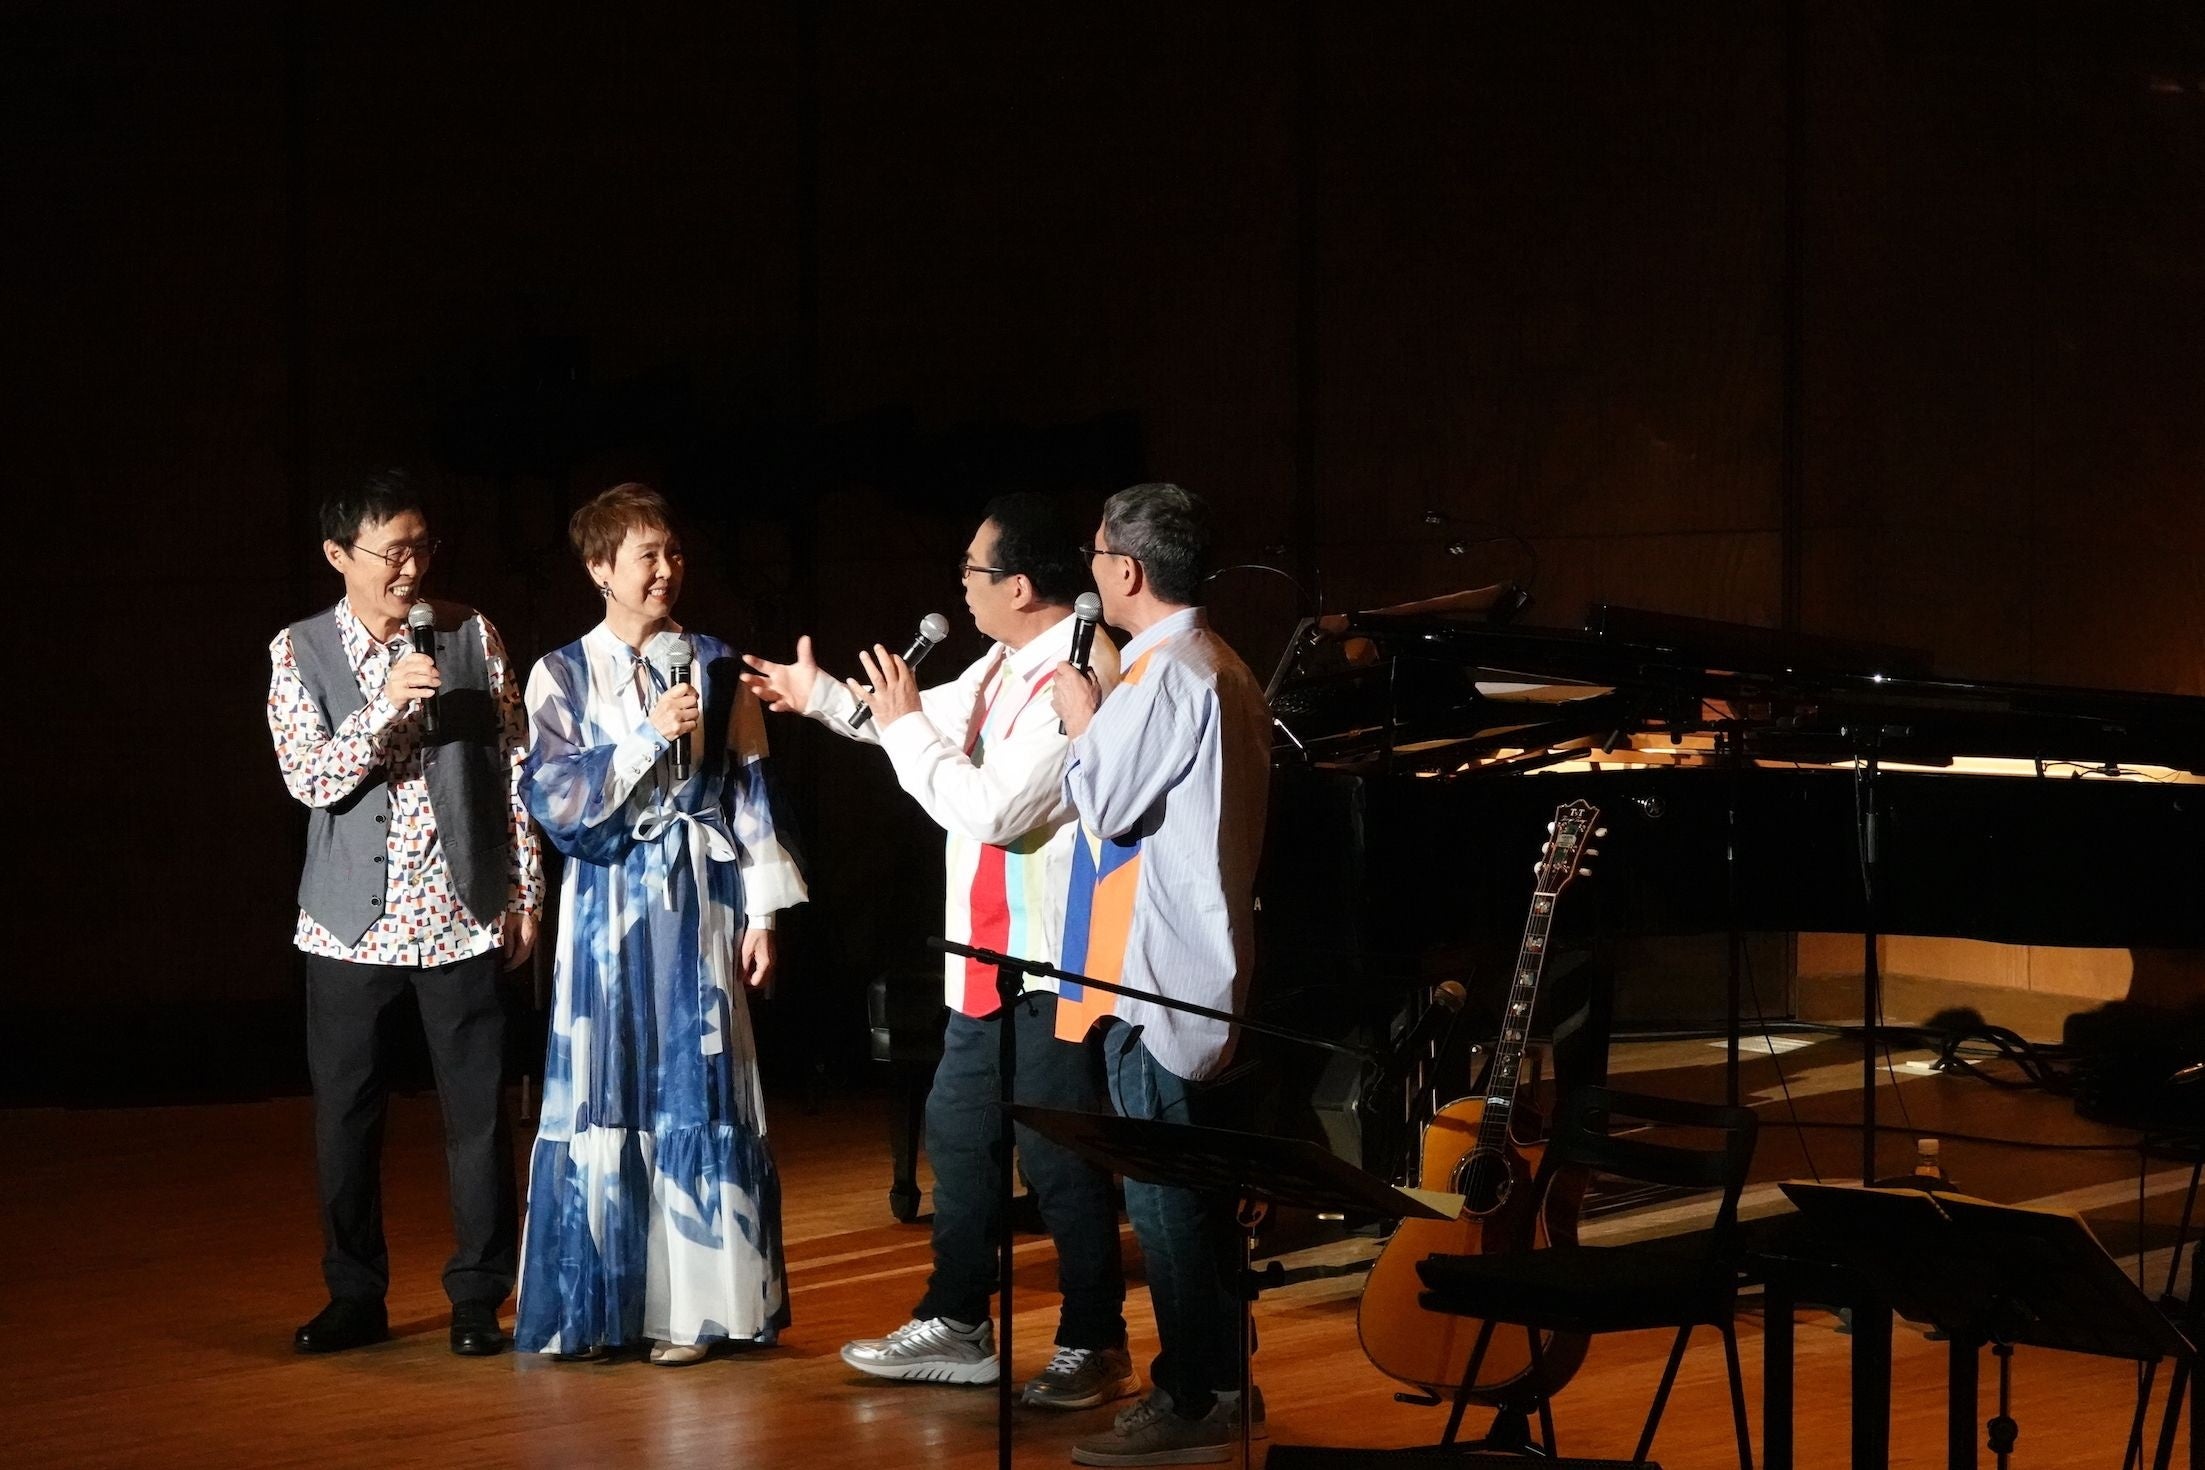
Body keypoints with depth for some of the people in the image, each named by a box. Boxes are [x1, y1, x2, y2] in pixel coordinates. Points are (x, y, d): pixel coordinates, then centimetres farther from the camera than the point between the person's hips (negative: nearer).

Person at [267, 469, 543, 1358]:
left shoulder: (472, 636, 3)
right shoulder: (300, 653, 1)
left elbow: (513, 765, 6)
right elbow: (310, 779, -8)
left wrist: (525, 889, 4)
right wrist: (386, 706, -22)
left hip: (460, 916, 0)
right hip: (351, 920, 0)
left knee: (477, 1111, 1)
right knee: (345, 1115, 5)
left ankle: (478, 1298, 11)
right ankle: (355, 1295, 18)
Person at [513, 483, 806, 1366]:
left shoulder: (715, 669, 5)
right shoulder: (561, 676, 5)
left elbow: (750, 794, 4)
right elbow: (553, 796, -6)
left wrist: (761, 914, -1)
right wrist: (650, 735, -15)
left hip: (697, 905, 0)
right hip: (607, 906, 0)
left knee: (695, 1091, -1)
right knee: (601, 1095, 0)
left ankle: (692, 1304, 3)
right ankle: (598, 1304, 7)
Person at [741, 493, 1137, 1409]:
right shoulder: (1008, 662, 7)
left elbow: (990, 811, -26)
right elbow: (938, 718, 28)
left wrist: (905, 725, -15)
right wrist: (822, 697, 31)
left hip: (1049, 962, -10)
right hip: (988, 955, 10)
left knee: (1059, 1158, -2)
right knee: (958, 1131, 18)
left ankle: (1094, 1346, 9)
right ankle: (957, 1326, 29)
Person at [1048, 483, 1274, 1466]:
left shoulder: (1165, 676, -18)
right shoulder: (1222, 672, 14)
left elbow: (1104, 804, -18)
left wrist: (1081, 722, -3)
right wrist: (1103, 721, 11)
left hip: (1150, 971, -10)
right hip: (1193, 966, 10)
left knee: (1160, 1186, -6)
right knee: (1193, 1180, 15)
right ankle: (1222, 1379, 22)